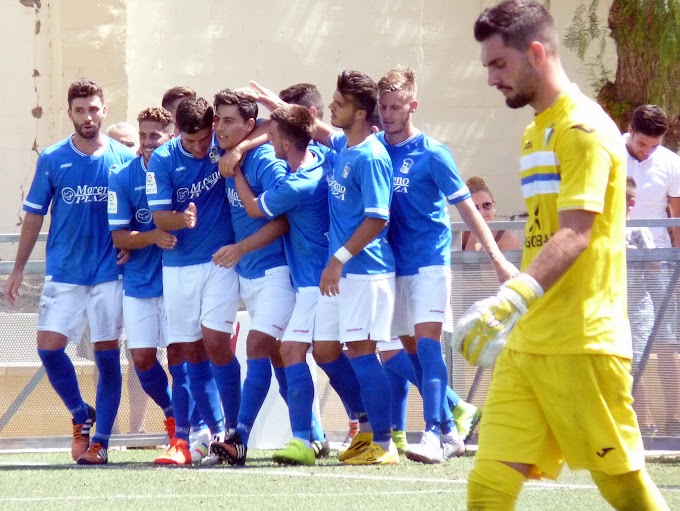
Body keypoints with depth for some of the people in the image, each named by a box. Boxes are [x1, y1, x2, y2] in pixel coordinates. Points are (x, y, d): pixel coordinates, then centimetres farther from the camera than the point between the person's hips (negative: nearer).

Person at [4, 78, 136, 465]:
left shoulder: (124, 159, 0)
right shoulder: (52, 160, 1)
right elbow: (34, 215, 7)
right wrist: (19, 268, 6)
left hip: (109, 272, -1)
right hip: (64, 272, 1)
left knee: (107, 355, -1)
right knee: (49, 347, -8)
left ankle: (100, 441, 7)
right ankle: (81, 415, 15)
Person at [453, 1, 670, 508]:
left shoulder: (583, 128, -10)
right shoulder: (536, 132, 19)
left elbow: (575, 234, -22)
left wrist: (512, 299, -34)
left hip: (582, 342, -8)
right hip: (526, 342, 8)